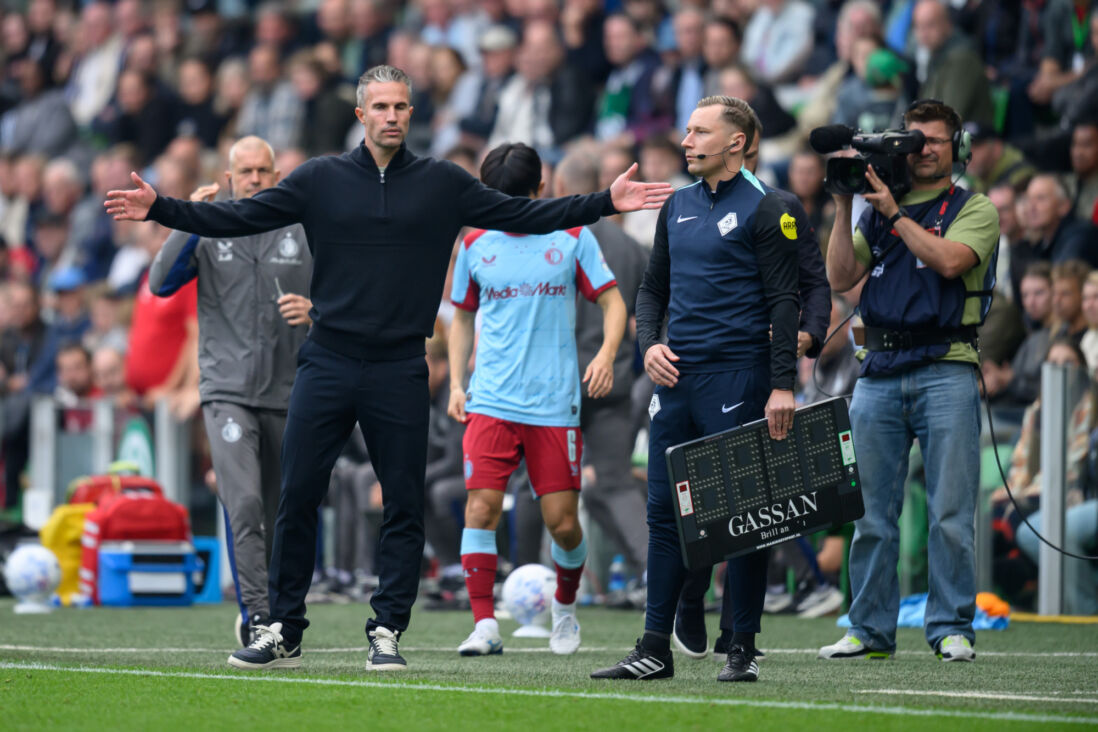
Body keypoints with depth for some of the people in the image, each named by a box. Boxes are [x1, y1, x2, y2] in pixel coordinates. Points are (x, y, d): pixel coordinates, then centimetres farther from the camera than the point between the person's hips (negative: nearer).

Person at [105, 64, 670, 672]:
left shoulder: (442, 184, 5)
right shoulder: (320, 179, 5)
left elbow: (524, 215, 7)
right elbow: (239, 217, 4)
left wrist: (604, 204, 0)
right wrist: (160, 208, -4)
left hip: (399, 371, 0)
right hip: (326, 364, 0)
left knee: (404, 507, 0)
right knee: (297, 498, 0)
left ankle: (387, 633, 8)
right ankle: (282, 633, 8)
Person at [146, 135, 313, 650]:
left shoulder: (301, 235, 7)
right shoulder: (208, 232, 3)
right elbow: (160, 283, -10)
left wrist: (311, 310, -10)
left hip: (286, 394, 3)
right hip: (227, 391, -3)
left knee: (281, 514, 9)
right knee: (244, 503, -19)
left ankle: (264, 611, 26)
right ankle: (256, 616, -21)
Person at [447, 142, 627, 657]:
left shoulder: (572, 238, 2)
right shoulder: (476, 245, 8)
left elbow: (612, 302, 4)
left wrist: (606, 353, -14)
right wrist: (456, 383, 9)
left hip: (555, 403, -1)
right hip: (490, 402, 1)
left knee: (563, 523, 0)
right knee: (481, 509, -12)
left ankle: (565, 607, 28)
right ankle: (485, 626, -9)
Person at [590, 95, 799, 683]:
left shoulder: (763, 210, -5)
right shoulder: (677, 206, 15)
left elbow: (783, 301, -9)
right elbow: (653, 287, 22)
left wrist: (782, 385, -16)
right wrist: (649, 344, 3)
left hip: (736, 377, -7)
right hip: (676, 373, 7)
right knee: (664, 512, 6)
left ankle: (743, 650, 3)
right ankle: (655, 649, 9)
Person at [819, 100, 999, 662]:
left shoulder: (973, 209, 6)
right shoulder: (876, 210, 18)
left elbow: (950, 260, -13)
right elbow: (840, 277, 9)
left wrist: (893, 211, -10)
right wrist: (844, 205, 2)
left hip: (945, 370, -4)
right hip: (879, 373, 4)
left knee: (950, 512, -5)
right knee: (871, 512, 4)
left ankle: (952, 628, 0)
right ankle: (870, 628, 10)